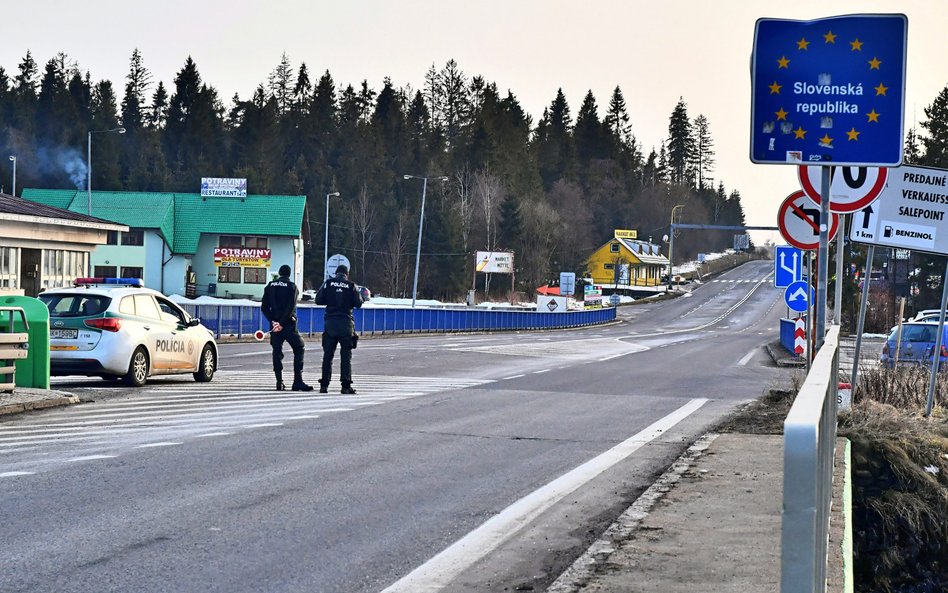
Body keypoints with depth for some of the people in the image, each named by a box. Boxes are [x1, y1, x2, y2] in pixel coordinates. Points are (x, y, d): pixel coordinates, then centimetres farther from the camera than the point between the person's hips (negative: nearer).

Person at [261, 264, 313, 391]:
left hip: (274, 324, 4)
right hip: (288, 325, -4)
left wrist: (272, 320, -4)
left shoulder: (270, 286, 9)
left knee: (277, 352, 8)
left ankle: (279, 382, 1)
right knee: (299, 349, 4)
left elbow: (264, 307, 3)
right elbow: (291, 307, -15)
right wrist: (281, 322, -15)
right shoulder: (291, 286, -4)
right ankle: (297, 381, -7)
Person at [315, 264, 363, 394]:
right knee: (346, 355, 3)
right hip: (346, 323, -1)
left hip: (330, 322, 1)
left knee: (328, 355, 7)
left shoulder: (328, 283, 2)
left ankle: (324, 385, 3)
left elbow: (318, 300, 2)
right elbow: (358, 303, 1)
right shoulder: (352, 286, -1)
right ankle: (346, 385, -2)